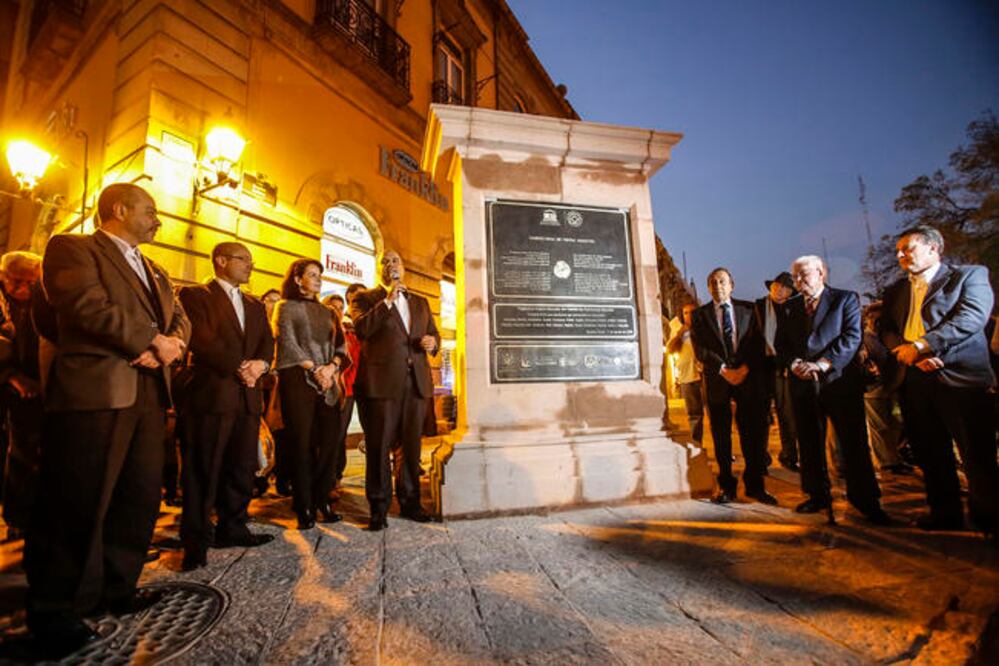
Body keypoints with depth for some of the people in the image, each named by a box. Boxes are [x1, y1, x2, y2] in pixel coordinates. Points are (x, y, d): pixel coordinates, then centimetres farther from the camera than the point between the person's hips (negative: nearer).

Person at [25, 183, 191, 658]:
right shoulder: (72, 248, 1)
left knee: (140, 497, 11)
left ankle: (117, 588, 25)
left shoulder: (154, 271, 24)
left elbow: (180, 318, 15)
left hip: (148, 393, 8)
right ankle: (53, 610, 16)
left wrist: (168, 345, -6)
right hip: (95, 389, -7)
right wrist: (152, 341, -10)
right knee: (80, 503, 0)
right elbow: (88, 307, -15)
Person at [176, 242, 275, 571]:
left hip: (248, 395, 6)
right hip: (211, 393, -6)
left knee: (242, 468, 11)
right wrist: (239, 367, -13)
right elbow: (202, 340, -11)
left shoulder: (255, 306, 21)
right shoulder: (196, 295, 2)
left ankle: (232, 528, 25)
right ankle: (196, 541, 12)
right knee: (203, 470, 0)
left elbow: (268, 343, 10)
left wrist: (260, 364, -10)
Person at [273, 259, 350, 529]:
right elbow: (288, 344, -4)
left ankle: (322, 501, 14)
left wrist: (331, 367, -6)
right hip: (298, 380, -4)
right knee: (302, 444, -2)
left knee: (329, 442, 1)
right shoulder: (285, 307, 7)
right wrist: (315, 370, -12)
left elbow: (340, 345, 13)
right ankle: (304, 507, 8)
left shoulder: (326, 311, 20)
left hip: (328, 383, 4)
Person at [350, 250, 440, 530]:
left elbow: (433, 333, 23)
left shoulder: (420, 302, 20)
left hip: (416, 382, 4)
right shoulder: (365, 298, 6)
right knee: (379, 446, 2)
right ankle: (378, 507, 15)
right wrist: (387, 300, -13)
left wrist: (433, 341, 0)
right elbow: (361, 329, -12)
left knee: (412, 445, 11)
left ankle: (409, 501, 24)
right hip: (381, 381, -4)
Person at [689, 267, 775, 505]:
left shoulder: (748, 309, 11)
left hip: (748, 378, 1)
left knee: (754, 432, 3)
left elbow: (758, 342, 3)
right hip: (717, 381, -1)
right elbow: (700, 349, -2)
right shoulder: (700, 315, 7)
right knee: (721, 435, 4)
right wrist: (723, 369, -13)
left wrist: (745, 368, -11)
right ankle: (726, 486, 15)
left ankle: (755, 485, 17)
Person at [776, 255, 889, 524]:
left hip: (839, 380, -3)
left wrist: (821, 364, -18)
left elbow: (852, 337, -8)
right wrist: (794, 363, -9)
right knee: (809, 444, 8)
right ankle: (819, 495, 21)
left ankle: (866, 502, 14)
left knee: (854, 444, 1)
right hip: (803, 384, 4)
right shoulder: (789, 306, 14)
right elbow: (781, 343, 10)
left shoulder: (846, 299, 3)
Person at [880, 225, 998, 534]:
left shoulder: (970, 275, 5)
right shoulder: (895, 291, 19)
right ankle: (945, 514, 22)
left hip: (960, 377, -4)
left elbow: (971, 317, -10)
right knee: (930, 454, 10)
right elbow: (887, 331, 9)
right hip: (914, 381, 5)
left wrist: (920, 345, -16)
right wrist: (912, 354, -9)